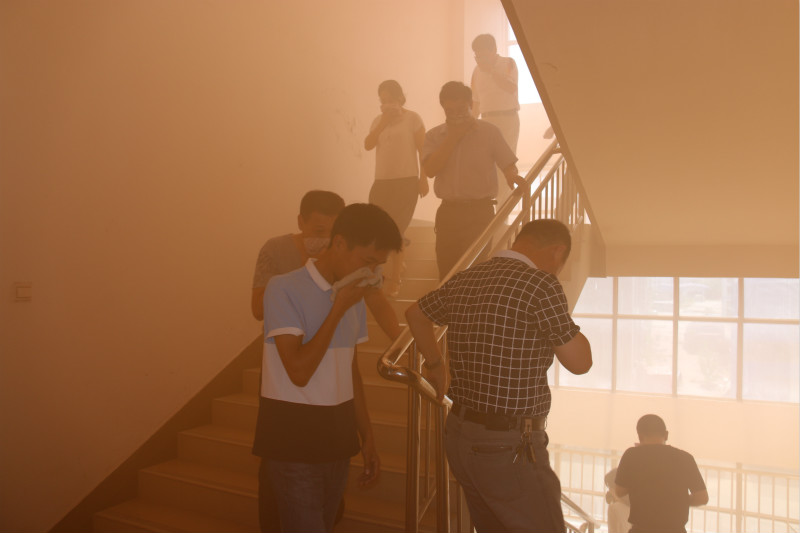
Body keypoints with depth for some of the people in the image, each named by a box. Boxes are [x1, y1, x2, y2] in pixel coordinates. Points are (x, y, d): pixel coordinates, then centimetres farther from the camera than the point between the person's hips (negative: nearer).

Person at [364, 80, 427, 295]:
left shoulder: (412, 118, -2)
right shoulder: (378, 120, 12)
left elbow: (423, 150, -4)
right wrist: (383, 122, -9)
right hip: (382, 181, 5)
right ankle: (396, 267, 26)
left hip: (406, 181, -5)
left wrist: (423, 178, -9)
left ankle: (393, 279, 10)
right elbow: (368, 145, -3)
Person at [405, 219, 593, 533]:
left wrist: (435, 363, 33)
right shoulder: (541, 285, -17)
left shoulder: (464, 281, 5)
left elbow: (415, 314, 22)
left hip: (459, 437, 8)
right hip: (510, 447, -8)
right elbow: (580, 363, -8)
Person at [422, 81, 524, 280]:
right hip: (448, 211, 3)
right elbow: (430, 170, -8)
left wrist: (511, 175, -23)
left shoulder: (489, 132, 2)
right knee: (446, 270, 8)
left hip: (479, 211, -3)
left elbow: (509, 165, 1)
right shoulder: (434, 136, 7)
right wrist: (453, 137, -9)